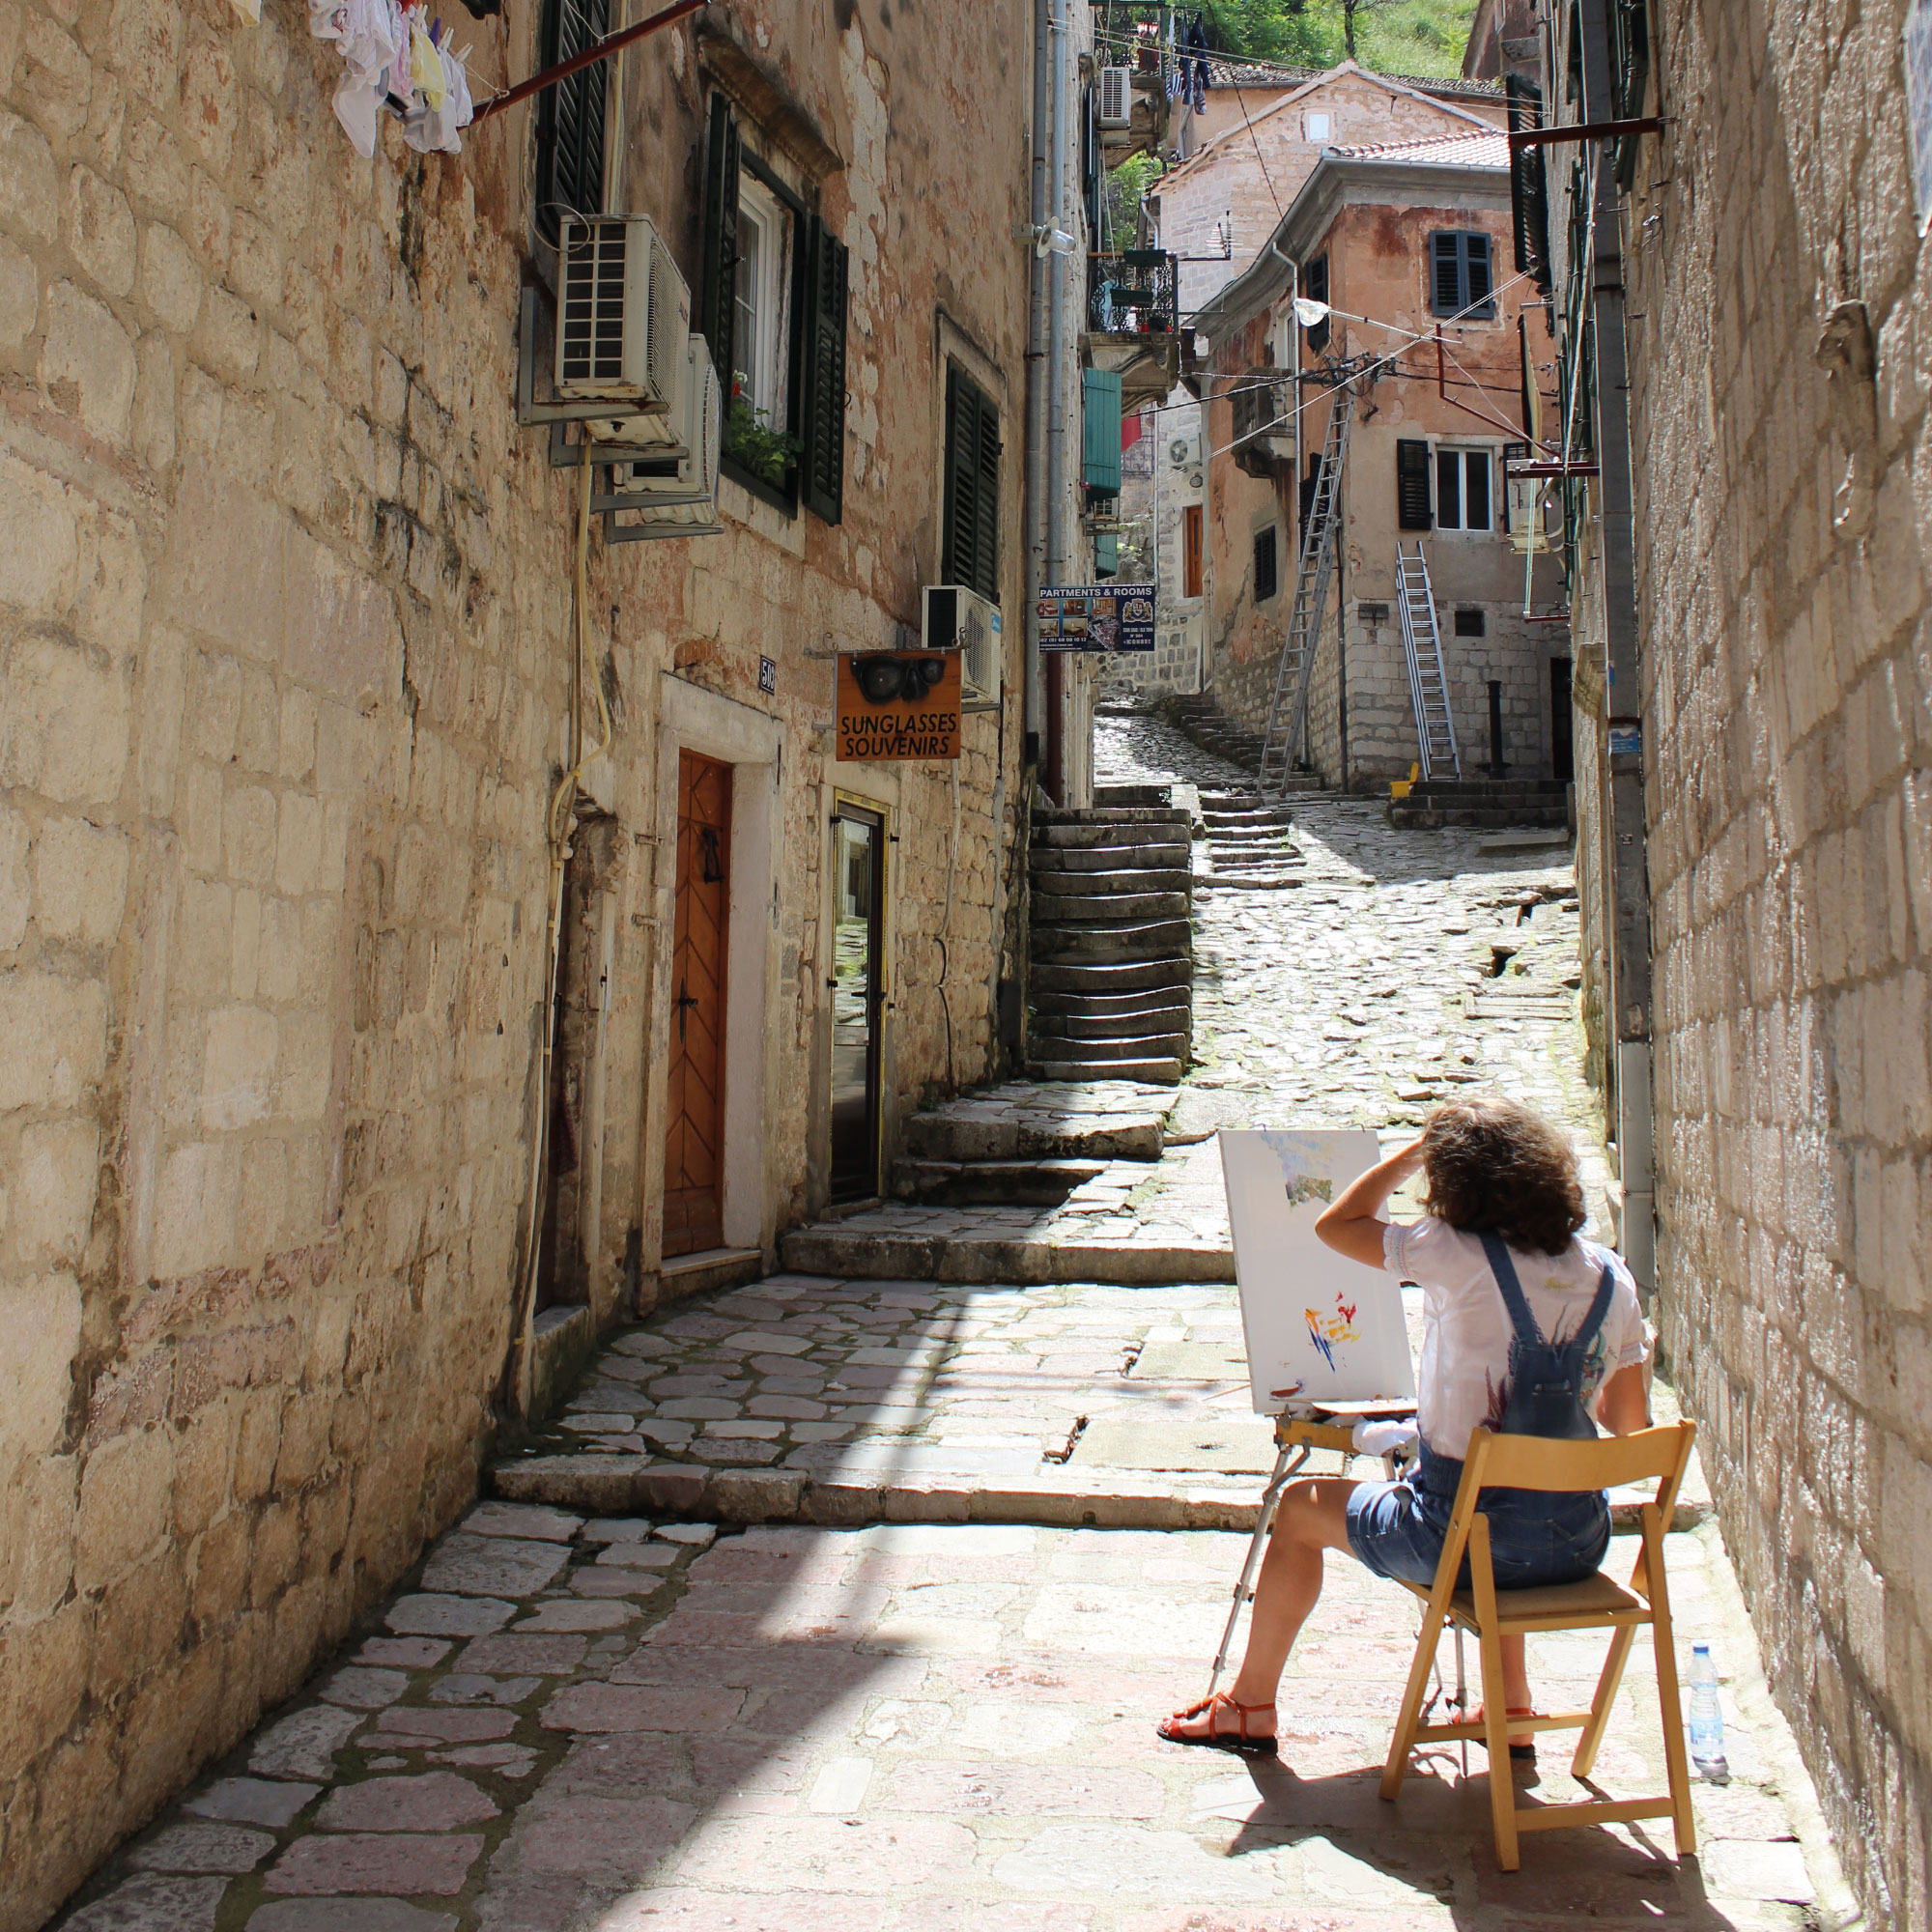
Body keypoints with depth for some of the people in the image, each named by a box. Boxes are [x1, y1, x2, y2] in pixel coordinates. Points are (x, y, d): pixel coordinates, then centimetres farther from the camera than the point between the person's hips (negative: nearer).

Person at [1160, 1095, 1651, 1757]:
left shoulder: (1456, 1255, -18)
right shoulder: (1610, 1275, -4)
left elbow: (1336, 1224, -3)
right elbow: (1630, 1423, 5)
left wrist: (1414, 1152, 4)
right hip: (1577, 1543, 6)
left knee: (1301, 1507, 20)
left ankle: (1250, 1708, 34)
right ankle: (1511, 1709, 44)